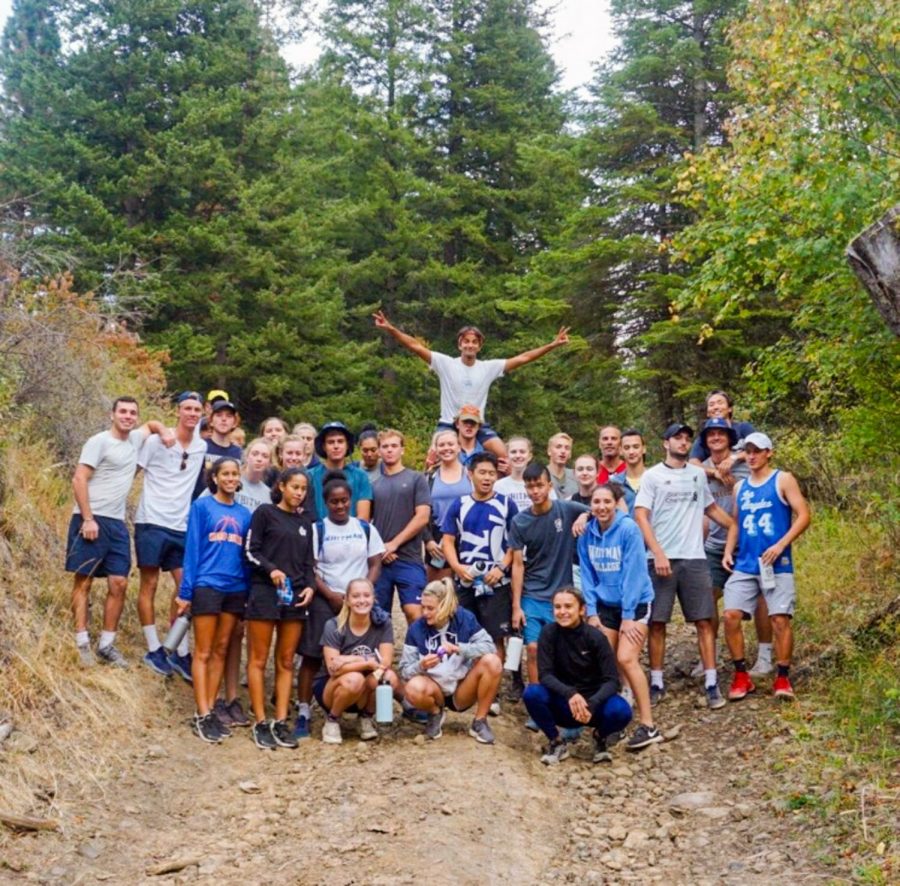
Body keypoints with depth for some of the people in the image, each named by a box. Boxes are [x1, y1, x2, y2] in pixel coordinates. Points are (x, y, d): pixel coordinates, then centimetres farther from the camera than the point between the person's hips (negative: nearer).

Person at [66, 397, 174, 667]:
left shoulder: (135, 439, 13)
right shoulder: (99, 442, -7)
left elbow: (152, 424, 34)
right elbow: (79, 480, -12)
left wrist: (165, 432, 10)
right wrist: (88, 519, -18)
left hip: (117, 523, 7)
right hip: (91, 520, -7)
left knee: (119, 584, 2)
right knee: (83, 582, -2)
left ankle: (106, 645, 9)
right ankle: (82, 644, 0)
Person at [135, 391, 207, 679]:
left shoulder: (202, 448, 6)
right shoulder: (156, 442, -5)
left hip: (182, 527, 4)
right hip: (152, 523, -4)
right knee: (149, 585, 1)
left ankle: (180, 652, 10)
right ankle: (154, 650, 8)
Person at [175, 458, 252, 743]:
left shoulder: (244, 514, 10)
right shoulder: (202, 506, -2)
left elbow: (247, 555, 12)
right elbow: (192, 548, -4)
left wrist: (249, 593, 7)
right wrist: (185, 591, -8)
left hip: (236, 588, 5)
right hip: (207, 585, -5)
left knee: (221, 650, 9)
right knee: (203, 652, -1)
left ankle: (209, 710, 15)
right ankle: (202, 716, -1)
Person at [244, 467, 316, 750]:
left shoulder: (305, 522, 16)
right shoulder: (265, 513, 1)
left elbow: (309, 561, 17)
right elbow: (250, 551, -3)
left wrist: (310, 586, 0)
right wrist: (271, 569, -19)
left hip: (295, 596, 5)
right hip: (264, 592, -5)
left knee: (286, 661, 5)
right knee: (259, 660, -1)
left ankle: (281, 722, 8)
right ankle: (260, 723, 2)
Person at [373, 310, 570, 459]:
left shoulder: (489, 367, 0)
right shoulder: (446, 364, -5)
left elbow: (522, 358, -2)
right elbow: (416, 347, -12)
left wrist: (552, 345, -9)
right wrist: (391, 329, -23)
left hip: (479, 426, 2)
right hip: (449, 425, -1)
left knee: (504, 456, -12)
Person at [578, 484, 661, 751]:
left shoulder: (628, 529, -17)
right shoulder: (587, 533, -1)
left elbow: (633, 573, -17)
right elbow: (587, 575, 6)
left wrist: (628, 616, -16)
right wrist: (591, 612, 0)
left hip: (635, 602, -5)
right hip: (606, 604, 5)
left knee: (626, 659, -16)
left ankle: (648, 726, -12)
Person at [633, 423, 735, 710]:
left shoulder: (698, 474, 14)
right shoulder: (652, 476, 2)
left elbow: (712, 508, 27)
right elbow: (641, 516, -5)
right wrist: (658, 553, -15)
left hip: (694, 558, 3)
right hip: (661, 559, -3)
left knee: (704, 621, -2)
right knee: (657, 622, 2)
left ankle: (712, 683, 1)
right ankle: (657, 682, 12)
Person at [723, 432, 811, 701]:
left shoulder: (783, 480, 0)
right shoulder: (740, 487, 15)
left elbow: (803, 516, -7)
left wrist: (781, 545, -17)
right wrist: (728, 551, 6)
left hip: (776, 564, -4)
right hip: (744, 565, 5)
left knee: (780, 618, -7)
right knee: (731, 616, -6)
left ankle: (783, 678, 7)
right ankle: (741, 676, 5)